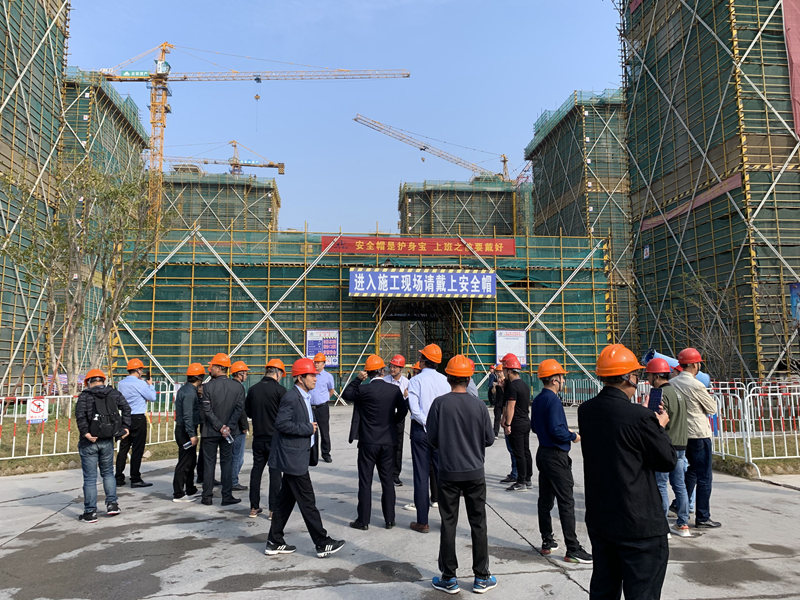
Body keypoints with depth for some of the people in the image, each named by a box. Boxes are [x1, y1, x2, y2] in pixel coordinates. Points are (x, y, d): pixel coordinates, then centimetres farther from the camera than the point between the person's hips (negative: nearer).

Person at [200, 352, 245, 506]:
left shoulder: (208, 386, -10)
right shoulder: (238, 386, -3)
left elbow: (207, 410, -14)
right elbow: (239, 409, -8)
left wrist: (220, 427, -10)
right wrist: (228, 427, -9)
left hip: (210, 431, -2)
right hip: (229, 431, 2)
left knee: (209, 463, 9)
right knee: (227, 463, 9)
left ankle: (207, 496, 15)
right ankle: (227, 496, 10)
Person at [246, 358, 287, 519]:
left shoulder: (253, 389, 0)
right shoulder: (279, 390, -14)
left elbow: (248, 412, 12)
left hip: (258, 437, 4)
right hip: (275, 438, -4)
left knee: (256, 470, 14)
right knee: (275, 472, 4)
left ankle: (254, 507, 20)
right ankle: (273, 509, 6)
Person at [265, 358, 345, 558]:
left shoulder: (304, 397, 13)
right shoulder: (290, 397, -18)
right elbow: (281, 423, -24)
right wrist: (308, 429, -19)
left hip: (296, 457, 10)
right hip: (292, 458, -10)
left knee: (287, 500, 16)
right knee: (307, 502, -1)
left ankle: (274, 543, 25)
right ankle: (322, 543, 8)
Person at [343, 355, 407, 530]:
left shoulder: (363, 390, -13)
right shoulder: (394, 389, -3)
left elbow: (346, 394, 6)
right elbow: (403, 410, 8)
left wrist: (358, 378, 3)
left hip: (368, 442, -3)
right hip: (388, 441, 3)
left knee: (365, 482, 6)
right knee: (388, 481, 12)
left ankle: (363, 520, 12)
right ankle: (389, 519, 18)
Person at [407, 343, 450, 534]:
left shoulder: (415, 381, -9)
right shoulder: (444, 380, -1)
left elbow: (414, 408, -18)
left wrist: (427, 425, -8)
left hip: (421, 430, -3)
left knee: (421, 475, 4)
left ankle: (422, 522, 11)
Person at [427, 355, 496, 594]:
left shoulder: (440, 404, -11)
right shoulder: (478, 405, -8)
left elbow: (431, 438, -6)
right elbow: (489, 439, 0)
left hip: (448, 473, -1)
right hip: (475, 472, 1)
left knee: (448, 524, 9)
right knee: (478, 524, 12)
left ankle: (449, 579, 17)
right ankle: (481, 578, 21)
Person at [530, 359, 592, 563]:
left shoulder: (537, 400, 10)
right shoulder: (553, 400, -19)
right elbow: (556, 430, -25)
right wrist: (573, 436, -8)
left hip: (543, 453, 10)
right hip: (557, 457, -9)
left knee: (545, 500, 14)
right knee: (566, 502, -4)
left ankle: (547, 542, 23)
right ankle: (573, 549, 1)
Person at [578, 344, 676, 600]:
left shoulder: (586, 411, -1)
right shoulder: (640, 417, -21)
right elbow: (668, 460, -10)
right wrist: (659, 427, 5)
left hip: (599, 520, 7)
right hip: (639, 526, -7)